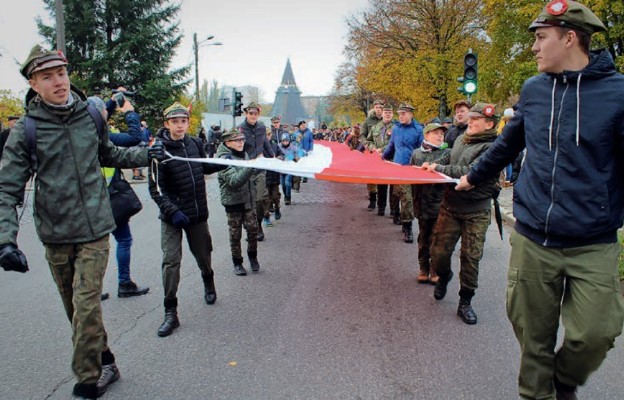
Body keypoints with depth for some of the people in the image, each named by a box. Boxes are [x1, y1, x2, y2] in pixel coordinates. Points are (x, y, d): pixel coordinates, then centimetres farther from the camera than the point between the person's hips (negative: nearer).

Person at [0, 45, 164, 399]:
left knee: (86, 306, -6)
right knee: (77, 309, 12)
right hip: (56, 236, 1)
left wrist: (146, 155, 11)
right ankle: (106, 364, 32)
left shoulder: (91, 115, 1)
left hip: (95, 229, 0)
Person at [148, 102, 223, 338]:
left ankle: (208, 283, 49)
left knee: (203, 255, 17)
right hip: (172, 215, -4)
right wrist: (172, 211, -23)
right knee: (171, 262, -7)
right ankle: (170, 313, 5)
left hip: (197, 212, 4)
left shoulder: (195, 144, 1)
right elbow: (156, 188, -13)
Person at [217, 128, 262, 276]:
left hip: (248, 200, 6)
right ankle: (237, 262, 22)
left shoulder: (244, 154, 7)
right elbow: (234, 181, -29)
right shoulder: (225, 158, -15)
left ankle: (252, 256, 26)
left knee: (253, 229, 3)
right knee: (235, 234, 6)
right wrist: (252, 167, -39)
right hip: (233, 202, -5)